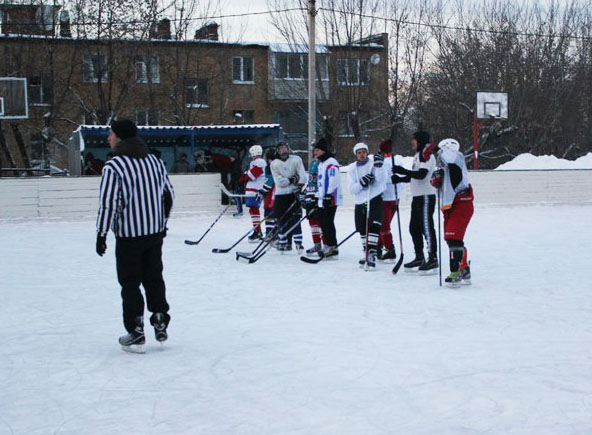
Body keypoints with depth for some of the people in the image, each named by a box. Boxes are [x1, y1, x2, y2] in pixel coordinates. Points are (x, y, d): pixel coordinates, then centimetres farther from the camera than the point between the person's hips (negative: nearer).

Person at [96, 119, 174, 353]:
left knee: (130, 283, 5)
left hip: (129, 235, -6)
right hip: (155, 233, 6)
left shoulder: (113, 166, -14)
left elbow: (108, 204, -18)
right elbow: (169, 194, 12)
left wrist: (101, 234, -9)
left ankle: (136, 334, 8)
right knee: (154, 277, 17)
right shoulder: (154, 161, 6)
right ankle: (160, 325, 22)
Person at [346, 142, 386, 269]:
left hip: (375, 200, -5)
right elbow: (352, 189, -2)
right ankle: (368, 254, 25)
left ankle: (371, 255, -19)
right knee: (362, 230, 11)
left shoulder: (373, 163, -3)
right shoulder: (352, 169, 7)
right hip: (360, 202, 5)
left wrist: (378, 166, -30)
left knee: (373, 226, -18)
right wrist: (362, 182, -20)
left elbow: (381, 180, -16)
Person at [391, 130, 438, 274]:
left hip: (426, 196, -10)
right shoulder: (417, 156, 19)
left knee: (426, 227, -10)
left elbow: (421, 174, -24)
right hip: (417, 196, 10)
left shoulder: (427, 155, -13)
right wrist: (400, 179, 6)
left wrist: (403, 171, -25)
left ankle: (433, 259, -6)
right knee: (414, 228, 13)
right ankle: (419, 258, 21)